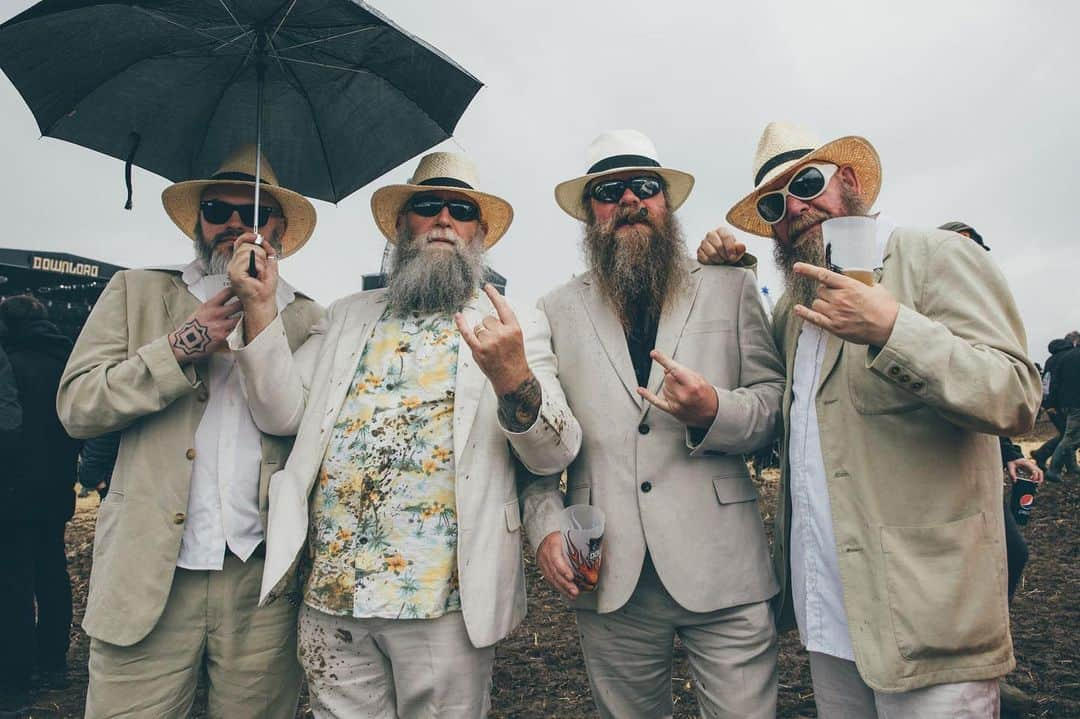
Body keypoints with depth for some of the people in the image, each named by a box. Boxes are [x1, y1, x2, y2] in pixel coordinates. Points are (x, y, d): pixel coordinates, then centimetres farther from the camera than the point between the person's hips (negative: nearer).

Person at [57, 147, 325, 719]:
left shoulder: (310, 321, 9)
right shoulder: (135, 293, 11)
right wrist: (182, 345, -9)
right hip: (148, 572, 0)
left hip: (263, 581, 1)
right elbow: (76, 406, 1)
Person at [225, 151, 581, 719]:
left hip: (444, 598, -2)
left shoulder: (515, 327, 1)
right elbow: (281, 414, 5)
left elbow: (555, 455, -8)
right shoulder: (348, 316, 12)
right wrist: (259, 307, -5)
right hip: (329, 590, 3)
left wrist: (514, 379, -27)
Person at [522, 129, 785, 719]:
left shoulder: (731, 288, 9)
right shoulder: (558, 310, 9)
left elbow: (777, 401, 5)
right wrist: (545, 524, -5)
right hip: (608, 576, 1)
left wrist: (714, 412, -15)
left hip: (722, 567, 0)